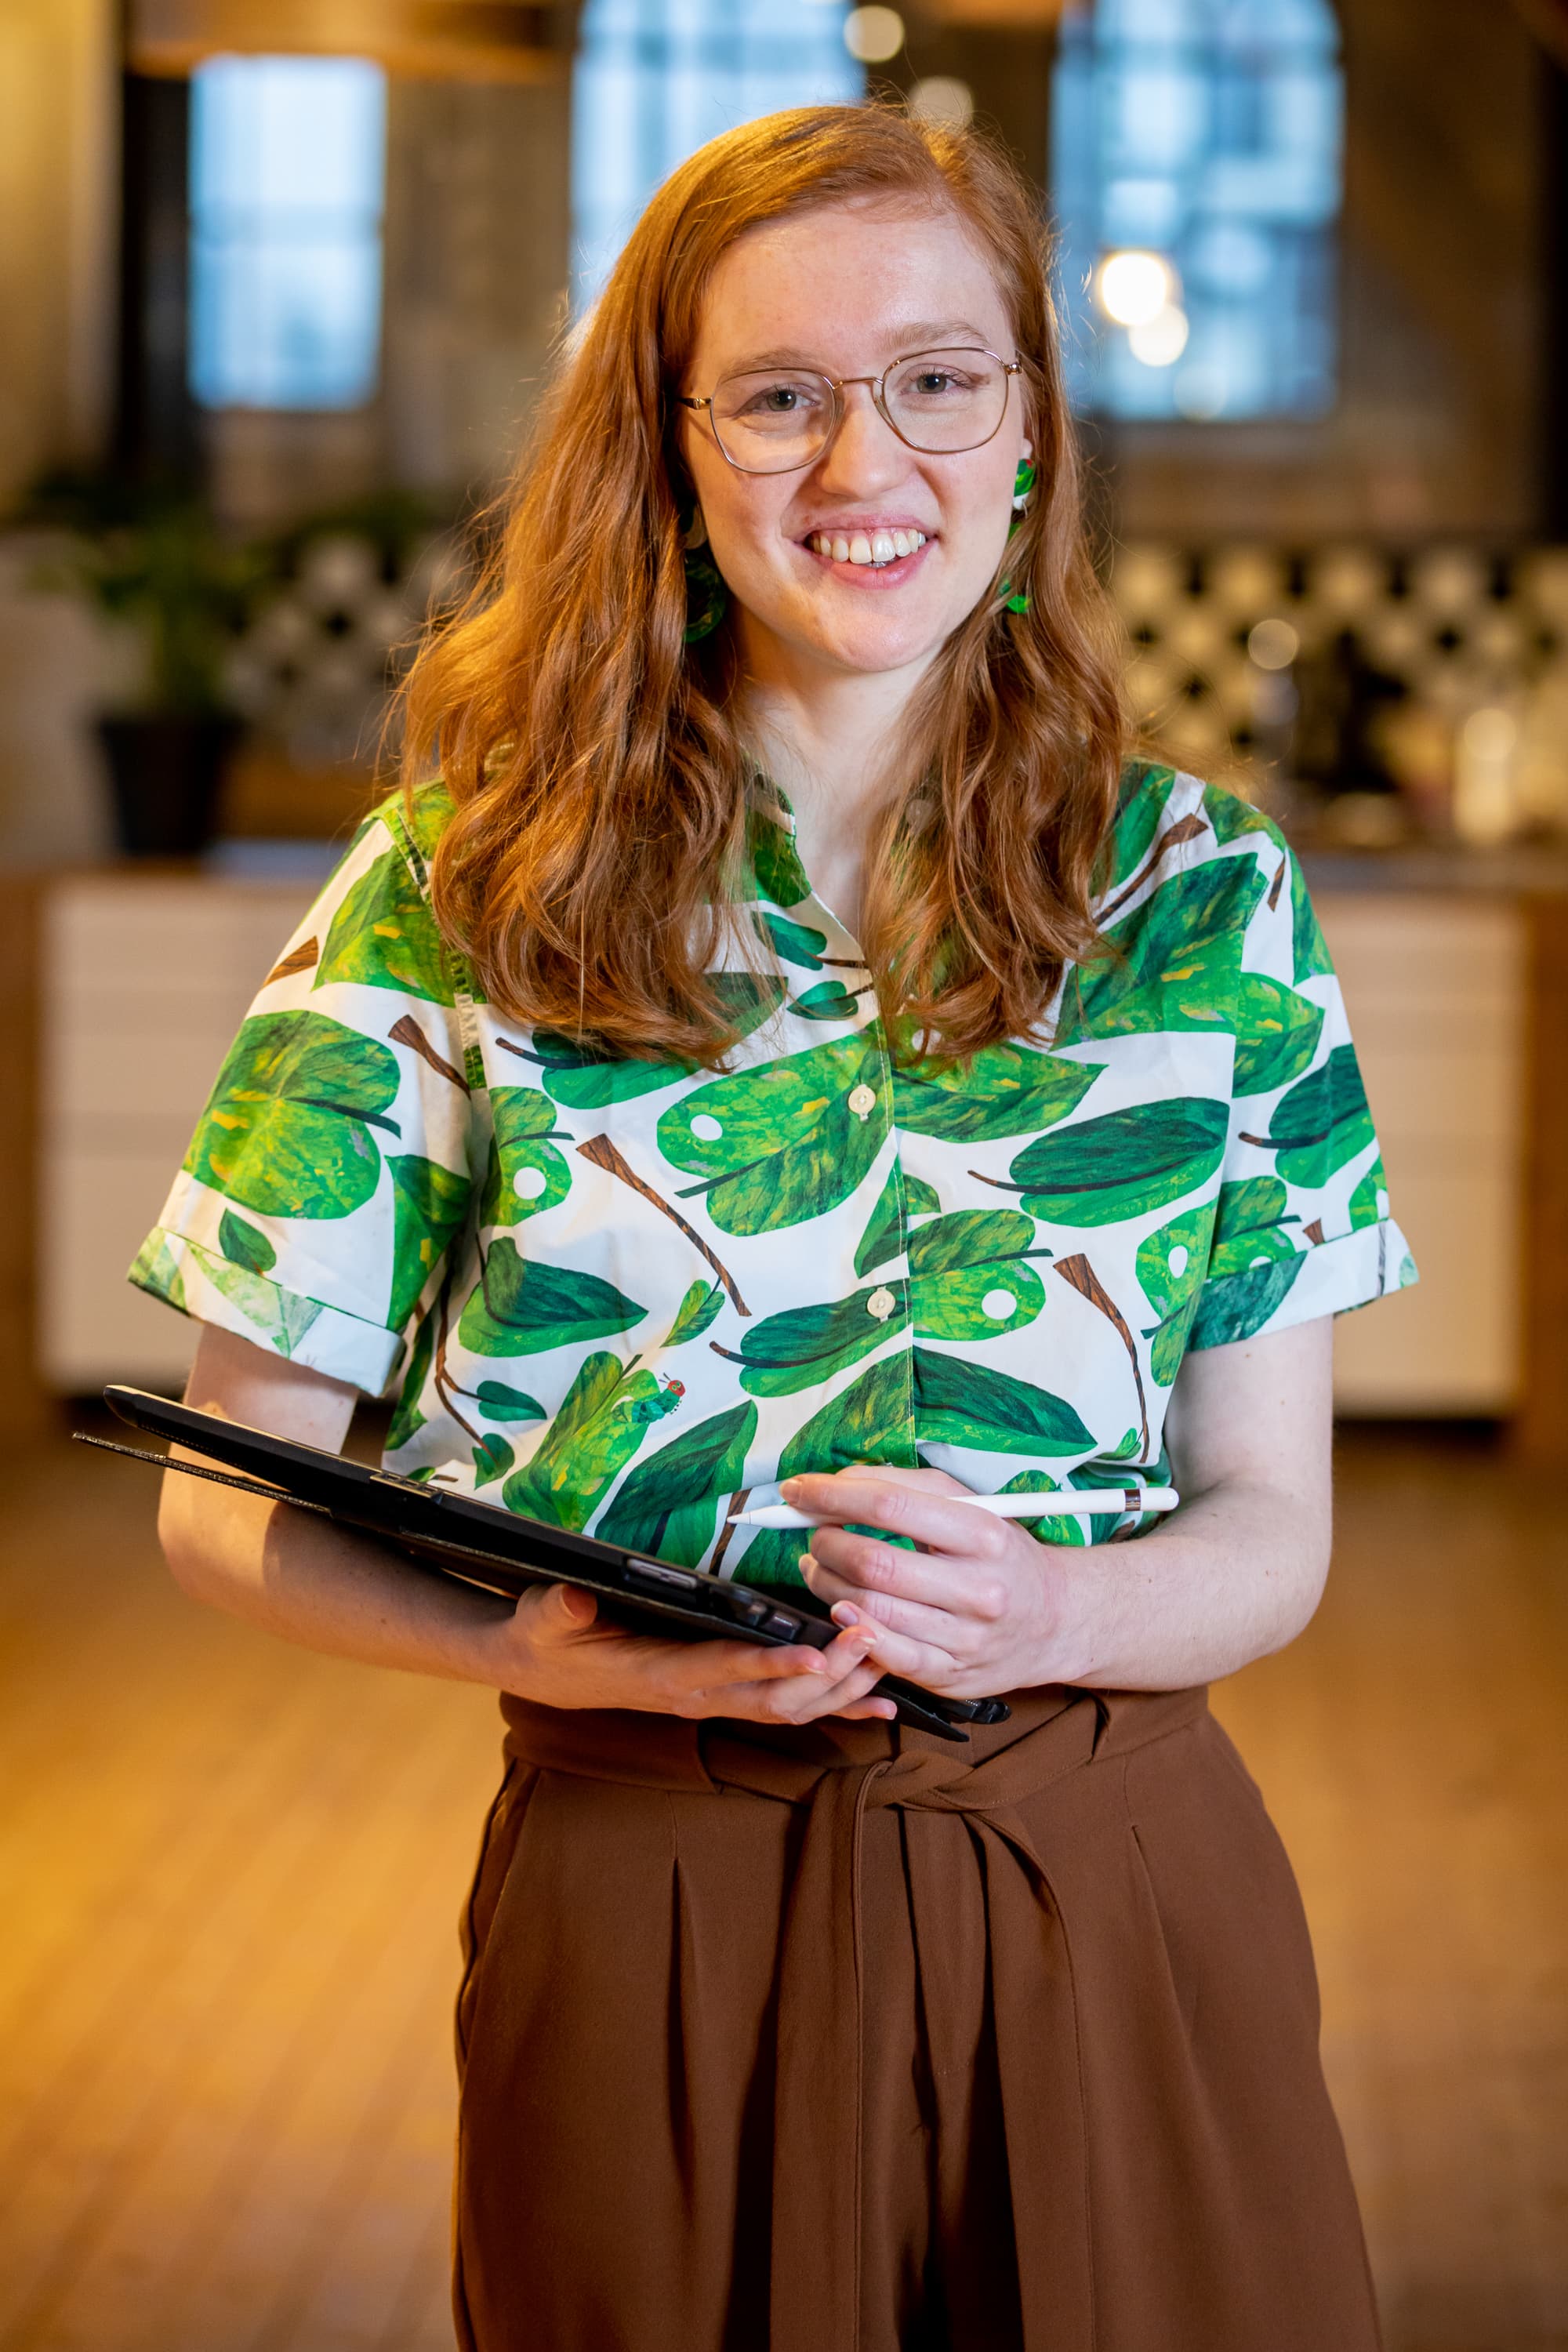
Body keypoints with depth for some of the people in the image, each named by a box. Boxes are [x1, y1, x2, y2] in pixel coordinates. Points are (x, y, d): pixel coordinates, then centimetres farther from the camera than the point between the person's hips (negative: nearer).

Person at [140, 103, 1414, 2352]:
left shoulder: (1197, 890, 3)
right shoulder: (460, 898, -2)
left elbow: (1271, 1531, 4)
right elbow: (238, 1497, 2)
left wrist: (1046, 1613, -18)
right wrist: (553, 1644, -17)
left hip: (1116, 1904, 2)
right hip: (650, 1917, -1)